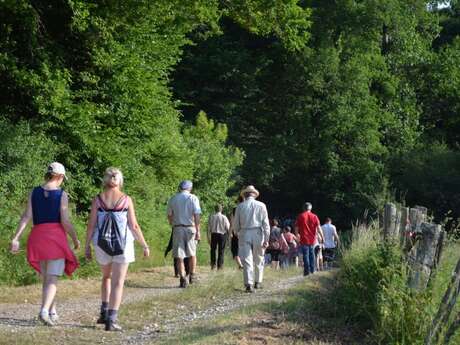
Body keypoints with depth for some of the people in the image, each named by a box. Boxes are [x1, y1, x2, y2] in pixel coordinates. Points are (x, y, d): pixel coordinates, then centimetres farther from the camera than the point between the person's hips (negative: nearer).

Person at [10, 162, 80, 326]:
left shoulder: (34, 192, 5)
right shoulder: (62, 194, -6)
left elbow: (26, 216, -3)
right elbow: (65, 221, -10)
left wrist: (16, 238, -5)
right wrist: (75, 239, 3)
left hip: (37, 237, 4)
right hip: (56, 238, -4)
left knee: (47, 278, 18)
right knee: (52, 279, -4)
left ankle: (52, 312, 23)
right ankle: (44, 311, -22)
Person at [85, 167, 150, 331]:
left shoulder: (98, 199, -1)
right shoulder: (126, 200, -4)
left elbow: (91, 225, -2)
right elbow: (134, 226, -5)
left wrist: (87, 246, 7)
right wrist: (145, 245, 4)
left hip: (102, 244, 2)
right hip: (123, 244, -2)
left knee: (106, 277, 25)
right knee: (118, 282, 1)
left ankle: (104, 313, 24)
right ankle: (111, 320, -5)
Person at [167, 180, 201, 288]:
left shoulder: (172, 199, 6)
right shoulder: (193, 198, -2)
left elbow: (169, 216, 11)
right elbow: (196, 216, -10)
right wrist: (198, 231, -12)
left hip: (177, 229, 1)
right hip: (190, 228, -1)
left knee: (179, 256, 2)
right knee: (192, 254, 17)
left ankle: (183, 279, -4)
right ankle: (192, 276, 22)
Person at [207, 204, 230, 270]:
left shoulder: (211, 217, -3)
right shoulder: (224, 217, -10)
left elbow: (209, 228, 0)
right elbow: (227, 228, -5)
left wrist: (208, 237, 8)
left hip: (213, 234, 2)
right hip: (222, 234, -2)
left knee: (213, 249, 17)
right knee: (221, 250, 7)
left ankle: (213, 264, 14)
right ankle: (219, 265, 9)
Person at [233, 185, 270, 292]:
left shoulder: (240, 206, 3)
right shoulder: (261, 205, 2)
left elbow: (236, 224, 6)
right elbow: (266, 224, -2)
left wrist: (238, 234, 24)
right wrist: (266, 239, -2)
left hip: (244, 235, 0)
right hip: (258, 234, 0)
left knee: (247, 260, -2)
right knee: (258, 260, 15)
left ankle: (249, 284, -10)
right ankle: (258, 282, 21)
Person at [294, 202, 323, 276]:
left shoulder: (300, 216, -2)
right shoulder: (314, 216, 1)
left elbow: (296, 228, 0)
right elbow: (318, 228, -2)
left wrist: (297, 235, 15)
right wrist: (322, 237, 2)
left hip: (304, 239, -2)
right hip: (312, 239, 2)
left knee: (305, 255, -1)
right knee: (312, 254, 14)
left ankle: (307, 270, -6)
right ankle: (312, 269, 17)